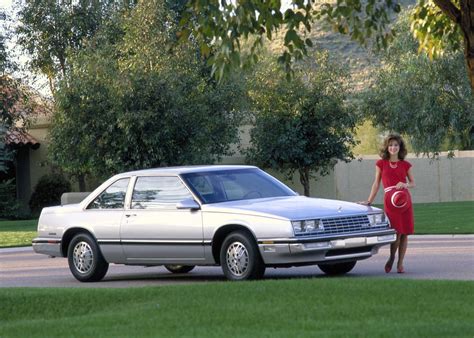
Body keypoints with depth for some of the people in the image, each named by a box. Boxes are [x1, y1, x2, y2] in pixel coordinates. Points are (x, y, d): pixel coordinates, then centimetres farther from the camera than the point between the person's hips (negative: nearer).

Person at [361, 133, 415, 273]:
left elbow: (413, 183, 13)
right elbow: (376, 183, 9)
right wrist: (369, 201, 3)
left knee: (404, 233, 1)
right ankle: (391, 258, 12)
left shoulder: (405, 165, 9)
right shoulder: (381, 164, 7)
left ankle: (400, 264, 11)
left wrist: (406, 185, -9)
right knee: (397, 232, -13)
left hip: (404, 199, 2)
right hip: (390, 199, -2)